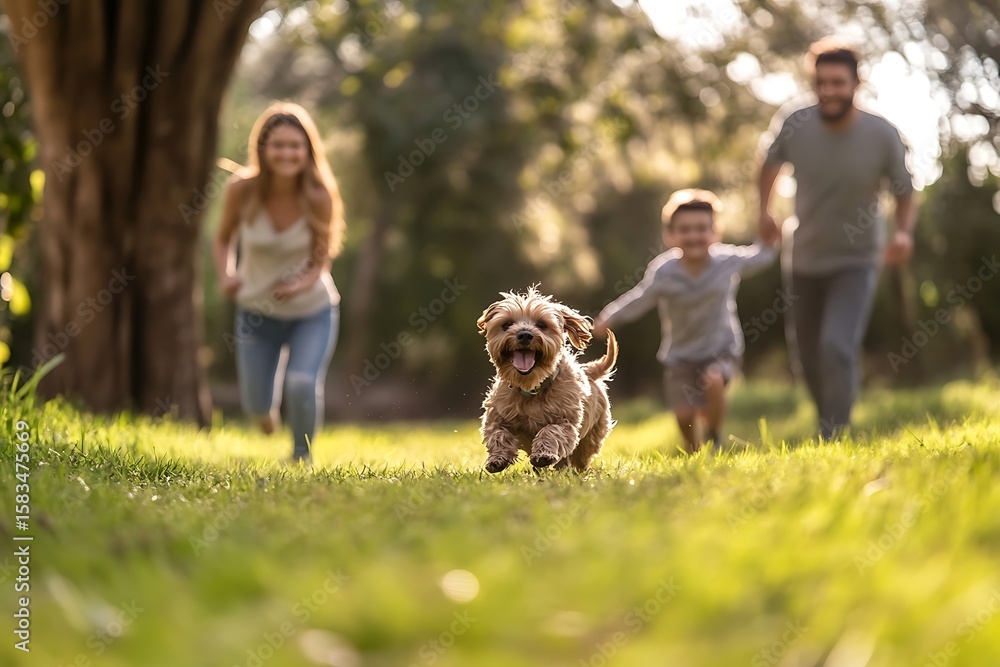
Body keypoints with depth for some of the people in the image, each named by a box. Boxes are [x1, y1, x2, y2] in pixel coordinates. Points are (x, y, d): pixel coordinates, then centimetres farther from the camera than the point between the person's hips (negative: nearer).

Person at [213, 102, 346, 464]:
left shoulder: (318, 197, -20)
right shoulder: (242, 190, -18)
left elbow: (320, 260, -11)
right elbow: (223, 238, -1)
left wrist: (302, 283, -31)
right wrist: (226, 275, -19)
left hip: (313, 311, -1)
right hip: (257, 312, 2)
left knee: (302, 384, -25)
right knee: (258, 408, 7)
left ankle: (301, 457, 4)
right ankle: (266, 407, 48)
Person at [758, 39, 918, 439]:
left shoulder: (882, 136, -18)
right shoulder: (796, 126, -14)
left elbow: (904, 193, -5)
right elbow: (772, 161, 9)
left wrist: (904, 232, -24)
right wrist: (764, 210, -2)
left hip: (857, 262, -3)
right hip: (804, 261, 3)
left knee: (837, 349, -23)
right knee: (806, 358, 14)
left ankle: (832, 439, -15)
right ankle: (831, 417, 42)